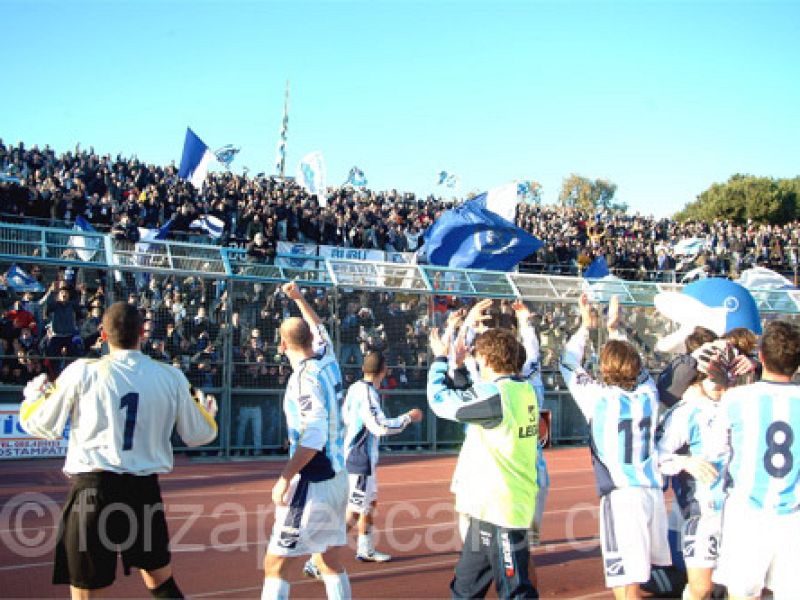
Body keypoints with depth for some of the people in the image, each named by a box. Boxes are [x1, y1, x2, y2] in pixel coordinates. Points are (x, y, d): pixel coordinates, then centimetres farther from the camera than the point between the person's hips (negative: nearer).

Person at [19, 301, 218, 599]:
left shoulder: (82, 371, -4)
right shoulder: (171, 376, 2)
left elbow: (41, 426, 5)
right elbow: (197, 435, 11)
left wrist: (33, 396, 26)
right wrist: (208, 412, 34)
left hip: (93, 488, -2)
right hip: (146, 489, 2)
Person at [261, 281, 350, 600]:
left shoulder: (305, 375, -16)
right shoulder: (328, 362, 5)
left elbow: (314, 437, -24)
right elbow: (319, 330, 28)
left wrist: (285, 477, -19)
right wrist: (299, 298, 38)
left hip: (312, 483, -8)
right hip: (337, 477, 8)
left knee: (275, 563, -3)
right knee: (332, 561, 17)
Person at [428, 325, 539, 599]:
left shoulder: (494, 394, -19)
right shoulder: (524, 390, 6)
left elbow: (440, 400, -9)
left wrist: (440, 358, 4)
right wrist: (457, 366, 22)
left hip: (499, 511, -9)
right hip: (490, 507, 9)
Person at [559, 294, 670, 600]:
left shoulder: (599, 397, -6)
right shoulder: (648, 394, 5)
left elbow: (568, 365, 9)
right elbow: (635, 366, 26)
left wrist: (585, 327, 19)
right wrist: (614, 329, 34)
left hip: (621, 497, -6)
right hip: (654, 492, 6)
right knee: (644, 570, 23)